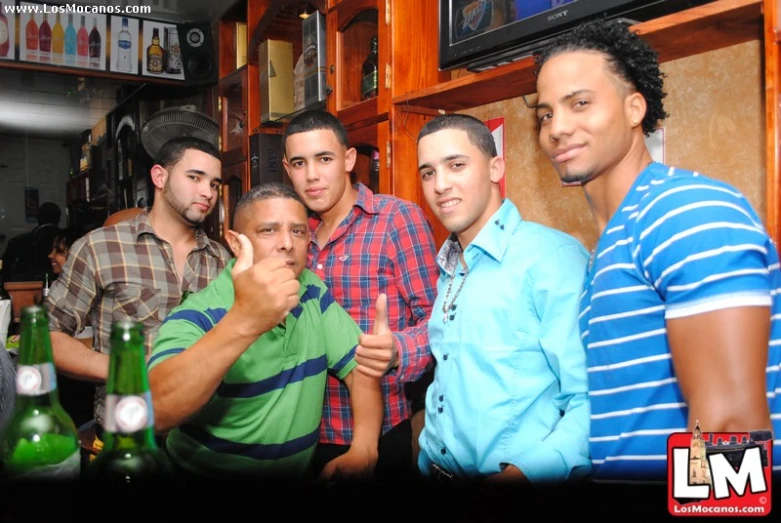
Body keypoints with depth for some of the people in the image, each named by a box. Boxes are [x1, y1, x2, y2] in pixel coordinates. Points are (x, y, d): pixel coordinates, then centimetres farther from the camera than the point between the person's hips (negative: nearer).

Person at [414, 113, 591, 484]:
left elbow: (594, 399, -22)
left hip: (517, 475, -7)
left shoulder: (552, 257, -17)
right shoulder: (447, 269, 8)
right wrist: (429, 458, 9)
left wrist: (526, 473, -32)